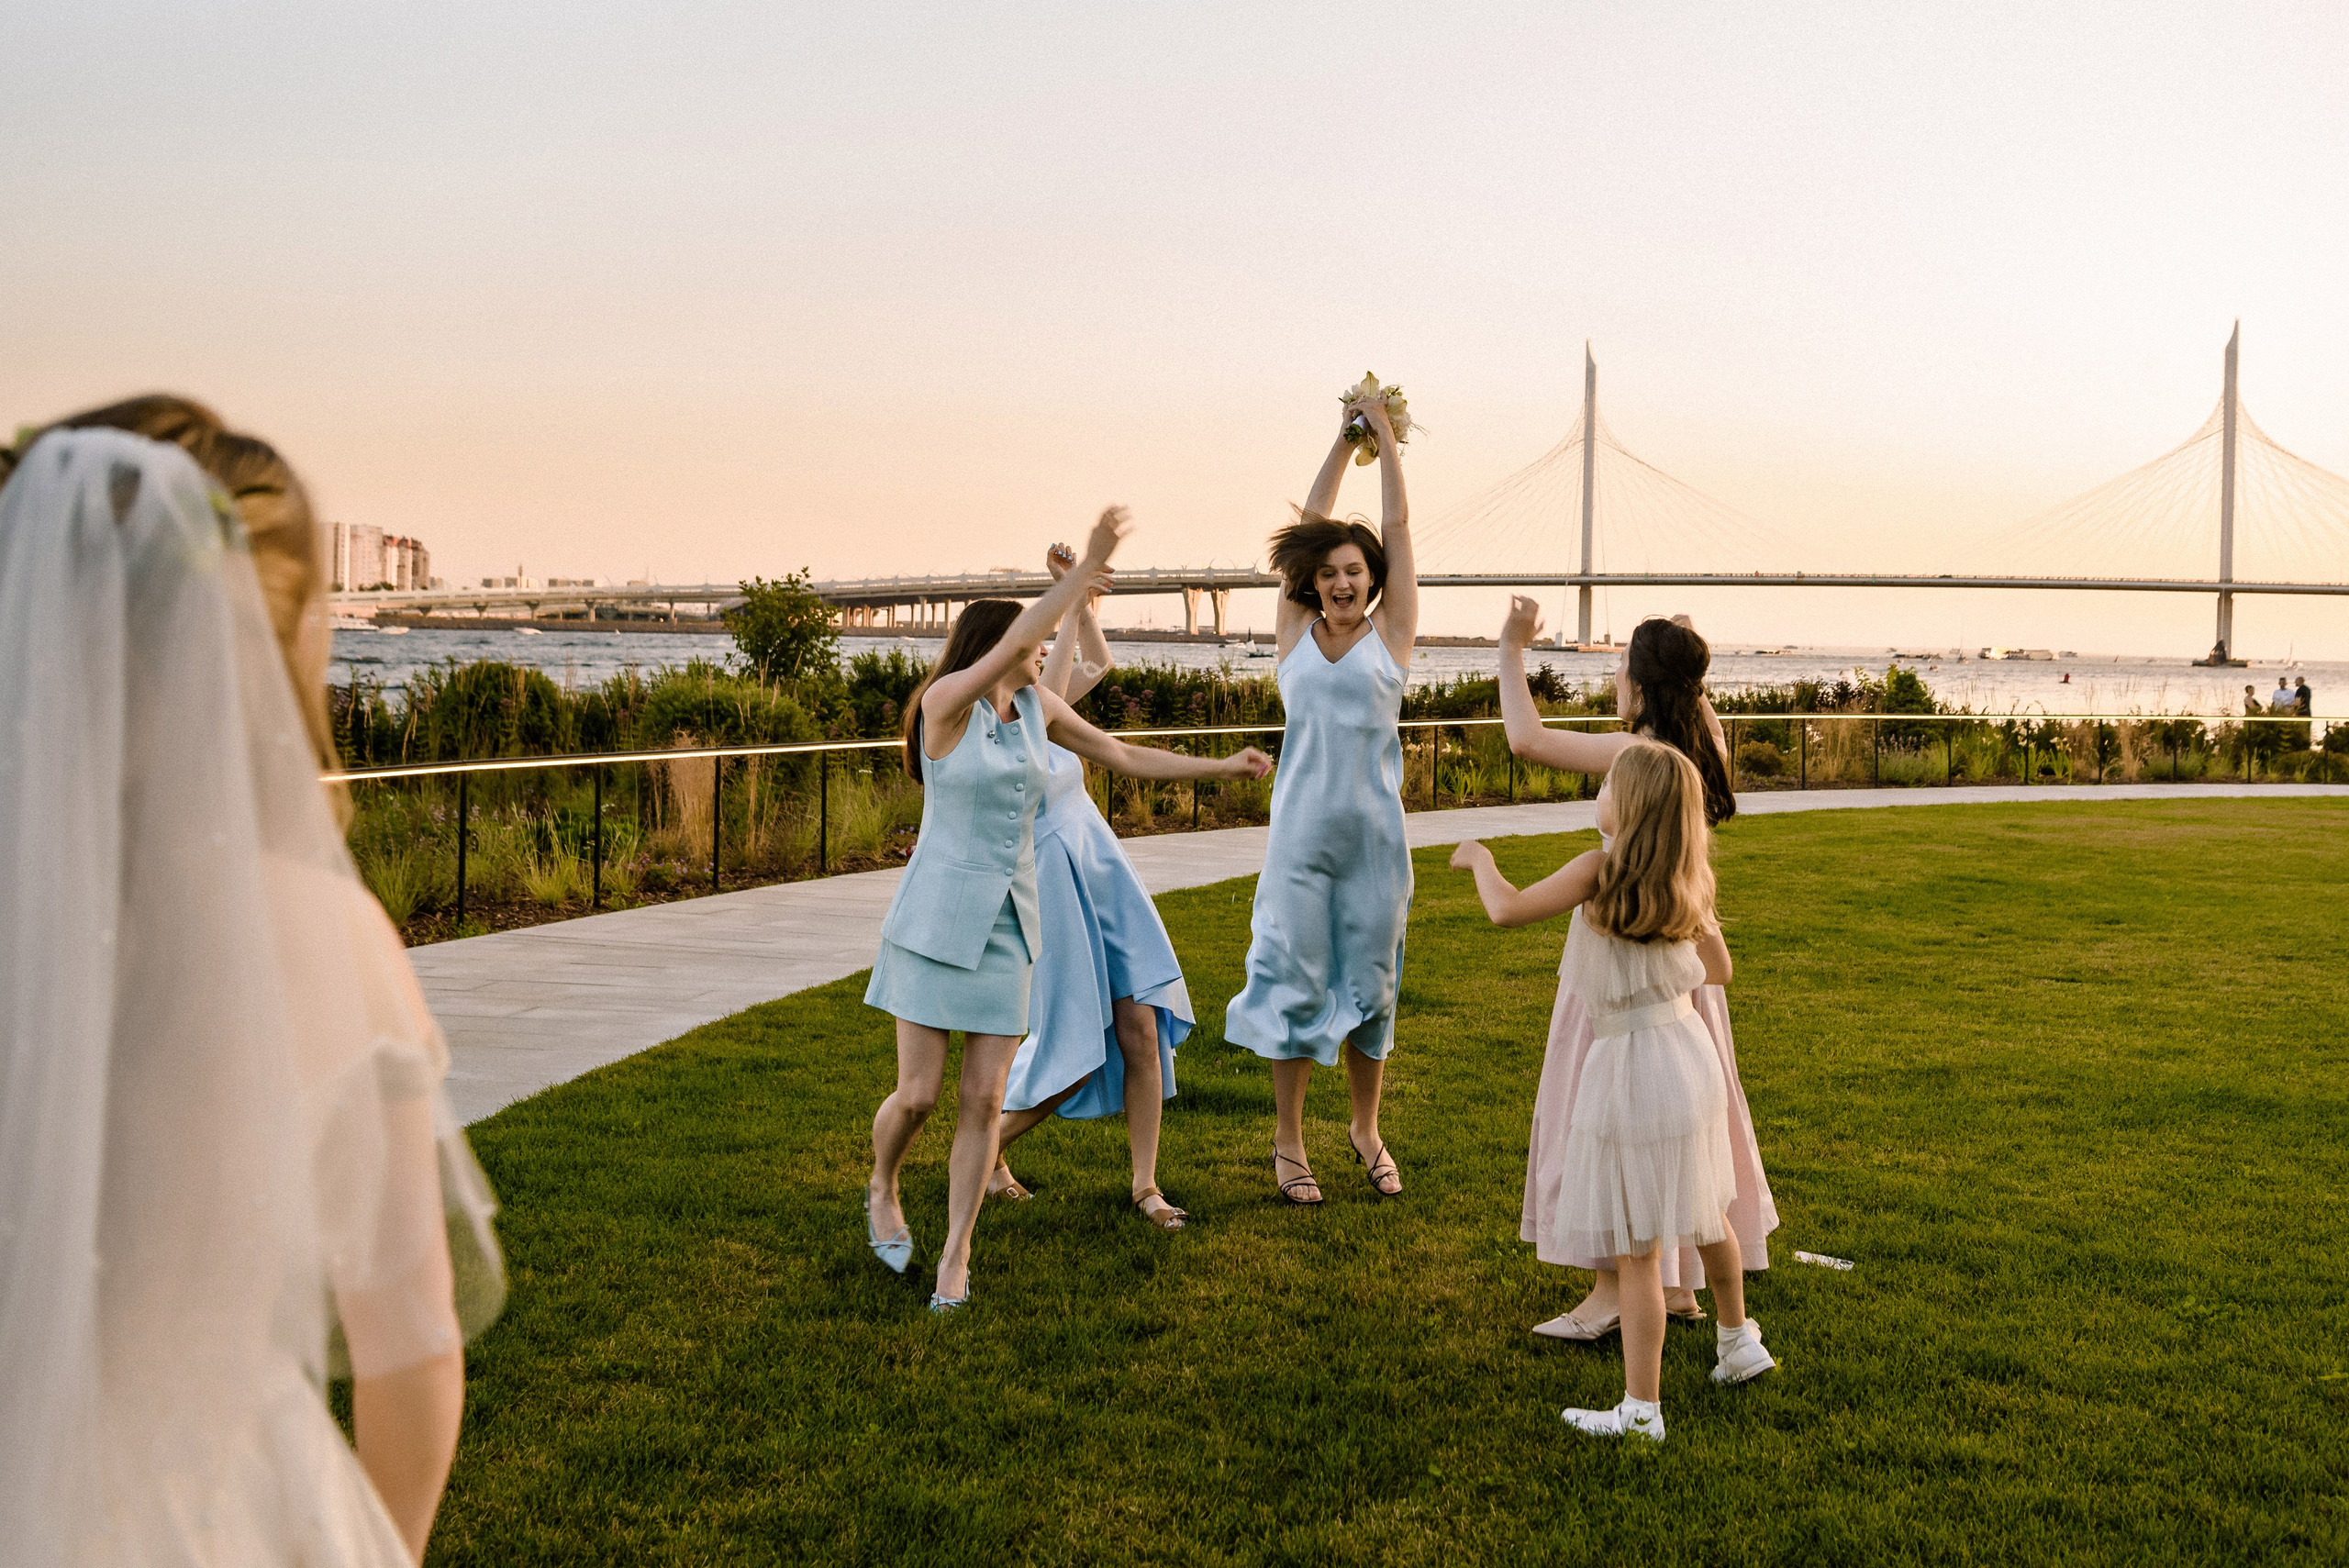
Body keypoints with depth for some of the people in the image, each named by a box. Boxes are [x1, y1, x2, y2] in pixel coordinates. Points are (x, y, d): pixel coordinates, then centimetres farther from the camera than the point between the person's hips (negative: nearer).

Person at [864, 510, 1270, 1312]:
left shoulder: (1037, 705, 7)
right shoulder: (943, 701, -12)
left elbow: (1122, 756, 17)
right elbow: (1013, 642, -29)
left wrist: (1224, 766, 17)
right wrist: (1089, 565, -32)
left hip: (1007, 925, 5)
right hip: (935, 918, -5)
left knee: (984, 1098, -1)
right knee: (918, 1094, -2)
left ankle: (955, 1258, 10)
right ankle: (882, 1189, 31)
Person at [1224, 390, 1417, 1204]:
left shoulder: (1390, 633, 3)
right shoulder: (1295, 632, 5)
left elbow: (1396, 524, 4)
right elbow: (1309, 523, 7)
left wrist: (1384, 431, 8)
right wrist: (1343, 436, 11)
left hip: (1374, 832, 0)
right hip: (1301, 831, 0)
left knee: (1369, 982, 8)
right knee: (1296, 978, 3)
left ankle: (1365, 1128, 25)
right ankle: (1288, 1141, 14)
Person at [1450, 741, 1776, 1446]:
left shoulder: (1602, 871, -18)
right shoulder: (1687, 885, 1)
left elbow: (1506, 909, -17)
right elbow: (1718, 970, 14)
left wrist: (1479, 857, 3)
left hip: (1631, 1068, -7)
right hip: (1690, 1050, 7)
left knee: (1637, 1250, 0)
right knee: (1705, 1212, 27)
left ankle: (1642, 1409, 6)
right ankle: (1737, 1342, 46)